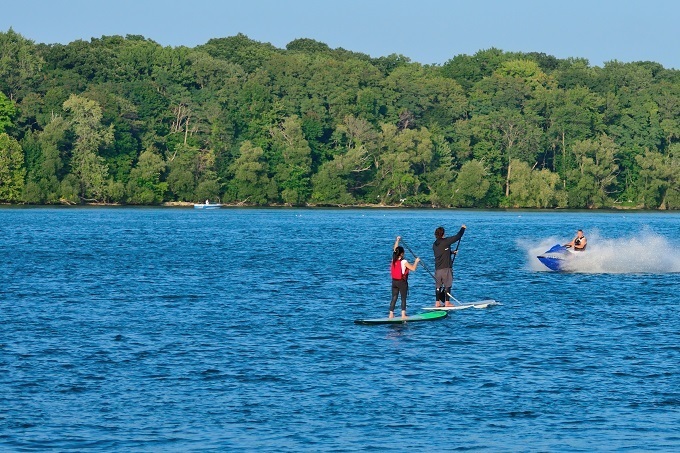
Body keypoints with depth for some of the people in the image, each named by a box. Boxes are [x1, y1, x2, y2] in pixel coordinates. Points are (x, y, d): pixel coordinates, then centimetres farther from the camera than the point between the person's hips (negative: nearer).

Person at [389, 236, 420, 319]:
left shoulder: (393, 260, 1)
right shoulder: (404, 262, -15)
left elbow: (394, 250, 16)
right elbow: (413, 268, -17)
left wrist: (397, 240, 22)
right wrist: (416, 261, 0)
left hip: (394, 282, 6)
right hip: (402, 282, -6)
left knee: (394, 298, 8)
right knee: (403, 299, 1)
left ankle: (391, 314, 5)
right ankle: (403, 314, -2)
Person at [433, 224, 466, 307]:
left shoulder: (434, 245, 9)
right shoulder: (445, 241, -11)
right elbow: (457, 237, -5)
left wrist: (452, 252, 39)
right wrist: (463, 228, 12)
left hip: (437, 268, 6)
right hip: (446, 268, -6)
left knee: (438, 286, 9)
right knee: (447, 285, 0)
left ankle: (437, 302, 9)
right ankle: (447, 302, 0)